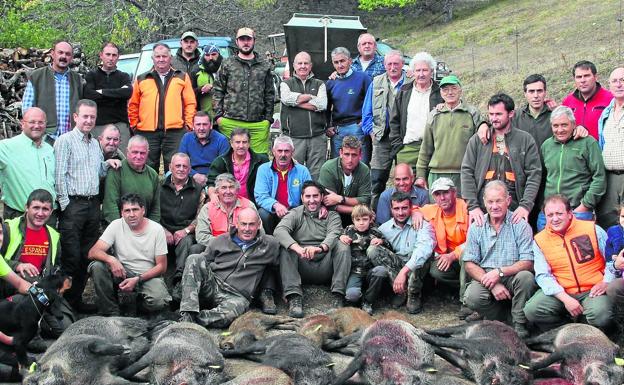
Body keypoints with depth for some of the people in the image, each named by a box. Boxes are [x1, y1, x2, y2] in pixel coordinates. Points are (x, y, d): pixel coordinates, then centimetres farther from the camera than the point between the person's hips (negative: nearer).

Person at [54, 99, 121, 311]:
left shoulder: (95, 143, 18)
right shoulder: (65, 141, -4)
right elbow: (59, 176, -9)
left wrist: (107, 163, 7)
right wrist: (65, 204, -12)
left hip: (93, 204, 7)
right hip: (73, 204, -7)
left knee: (87, 255, 9)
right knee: (71, 256, -8)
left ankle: (77, 298, 18)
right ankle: (66, 301, 0)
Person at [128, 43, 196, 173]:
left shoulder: (182, 77, 10)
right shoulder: (141, 79, 12)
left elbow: (190, 103, 6)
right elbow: (133, 105, 13)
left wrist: (188, 124, -3)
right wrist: (134, 125, 6)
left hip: (175, 131, -1)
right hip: (147, 132, 1)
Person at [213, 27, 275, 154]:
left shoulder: (265, 65, 14)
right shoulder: (227, 64, 10)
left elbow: (270, 94, 15)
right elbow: (218, 91, 9)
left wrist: (268, 118, 8)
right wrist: (218, 115, -1)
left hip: (258, 124, 1)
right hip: (230, 123, -1)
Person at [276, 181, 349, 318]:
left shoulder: (332, 216, 13)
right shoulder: (295, 214, 10)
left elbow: (334, 235, -10)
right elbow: (279, 230, -12)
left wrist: (320, 248, -35)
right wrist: (298, 248, -33)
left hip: (325, 268, 0)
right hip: (302, 265, 0)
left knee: (342, 245, -23)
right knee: (286, 248, -26)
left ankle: (337, 296, -27)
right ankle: (294, 297, -34)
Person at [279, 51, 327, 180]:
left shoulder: (319, 84, 16)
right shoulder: (286, 84, 13)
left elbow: (323, 104, -4)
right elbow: (286, 98, -11)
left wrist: (298, 101, -5)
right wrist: (311, 97, -3)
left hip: (317, 137, 1)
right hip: (294, 138, -1)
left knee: (317, 176, 1)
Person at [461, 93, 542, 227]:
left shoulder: (525, 140, 9)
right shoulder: (476, 140, 12)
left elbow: (534, 174, 3)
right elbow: (467, 172, 6)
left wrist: (526, 205, -10)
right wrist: (473, 205, -6)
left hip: (514, 211, -1)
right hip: (482, 210, 1)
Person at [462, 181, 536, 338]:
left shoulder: (520, 225, -3)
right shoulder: (476, 228, 4)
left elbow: (528, 263, -10)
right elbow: (469, 264, 0)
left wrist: (500, 272, -23)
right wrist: (492, 284, -15)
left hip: (512, 278, -1)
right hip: (484, 278, 1)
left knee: (526, 277, -33)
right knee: (472, 298, -29)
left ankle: (519, 324, -12)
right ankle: (502, 318, 2)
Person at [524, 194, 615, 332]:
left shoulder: (592, 229, -1)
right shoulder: (540, 240, 3)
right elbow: (543, 276, -3)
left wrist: (606, 282, -11)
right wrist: (565, 298, -15)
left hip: (592, 291, -2)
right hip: (560, 293, 2)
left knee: (600, 317, -32)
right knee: (531, 310, -22)